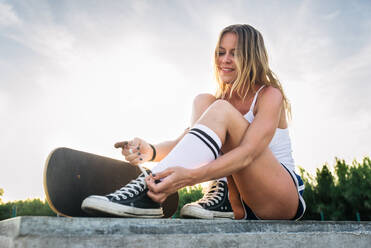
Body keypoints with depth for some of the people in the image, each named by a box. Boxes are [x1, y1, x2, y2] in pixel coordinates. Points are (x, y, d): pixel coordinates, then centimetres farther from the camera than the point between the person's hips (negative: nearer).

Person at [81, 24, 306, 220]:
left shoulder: (270, 95, -8)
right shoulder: (220, 100, 11)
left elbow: (247, 154, -26)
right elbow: (185, 141, -5)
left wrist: (190, 176, -42)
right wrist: (151, 151, -28)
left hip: (286, 196, -5)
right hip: (242, 203, 5)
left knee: (221, 111, -26)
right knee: (203, 101, -9)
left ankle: (148, 193, -40)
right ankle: (222, 197, -20)